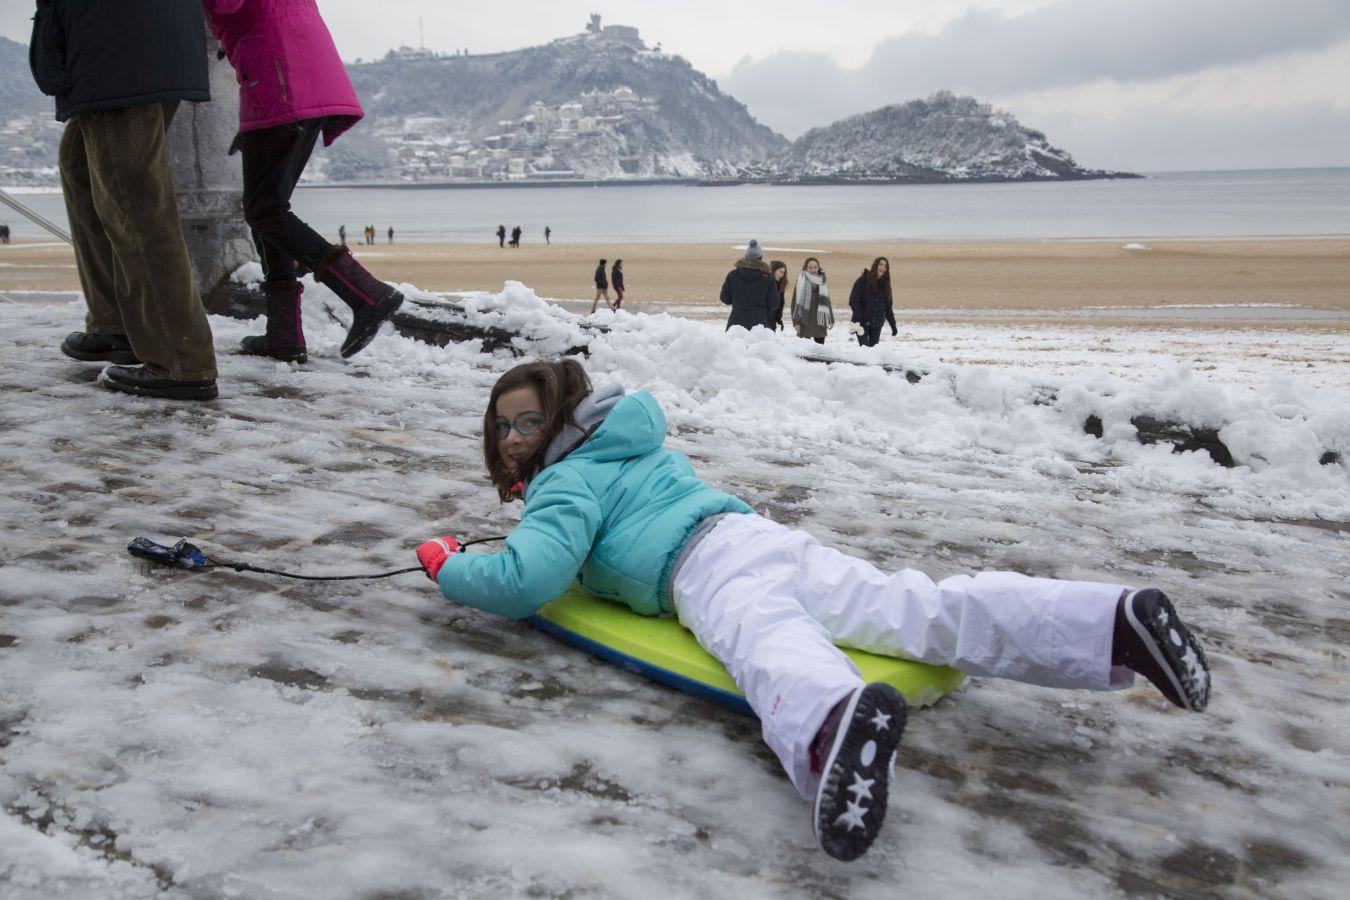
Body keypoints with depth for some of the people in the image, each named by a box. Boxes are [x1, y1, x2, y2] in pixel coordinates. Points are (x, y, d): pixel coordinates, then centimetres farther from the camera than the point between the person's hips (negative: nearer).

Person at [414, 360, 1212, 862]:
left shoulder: (565, 480, 9)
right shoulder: (630, 446, 36)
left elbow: (528, 578, -7)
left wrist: (450, 569, 12)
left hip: (711, 567, -8)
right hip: (768, 537, 8)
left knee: (769, 645, -40)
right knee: (929, 610, -7)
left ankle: (840, 719, -76)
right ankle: (1114, 618, -19)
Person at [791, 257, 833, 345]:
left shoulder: (823, 281, 11)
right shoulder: (801, 281, -2)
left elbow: (827, 301, 19)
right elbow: (795, 302, -3)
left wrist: (831, 318, 16)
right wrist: (796, 321, -10)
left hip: (820, 322, 4)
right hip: (805, 322, -4)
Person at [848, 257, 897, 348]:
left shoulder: (884, 284, 11)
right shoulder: (863, 280, -5)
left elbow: (888, 307, 14)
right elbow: (853, 301, -11)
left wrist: (893, 326, 9)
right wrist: (857, 320, -20)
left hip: (877, 324, 5)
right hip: (863, 322, -4)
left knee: (873, 346, 2)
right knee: (864, 346, -11)